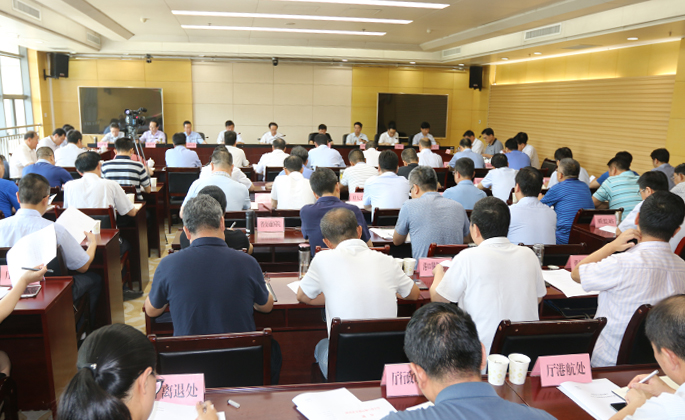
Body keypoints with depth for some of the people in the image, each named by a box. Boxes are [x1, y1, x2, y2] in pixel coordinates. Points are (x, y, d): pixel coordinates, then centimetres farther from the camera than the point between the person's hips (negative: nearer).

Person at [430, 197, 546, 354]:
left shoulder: (468, 258, -15)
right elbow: (538, 298, 15)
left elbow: (437, 298, -3)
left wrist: (439, 271, 18)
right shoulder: (528, 254, -1)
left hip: (484, 350, -5)